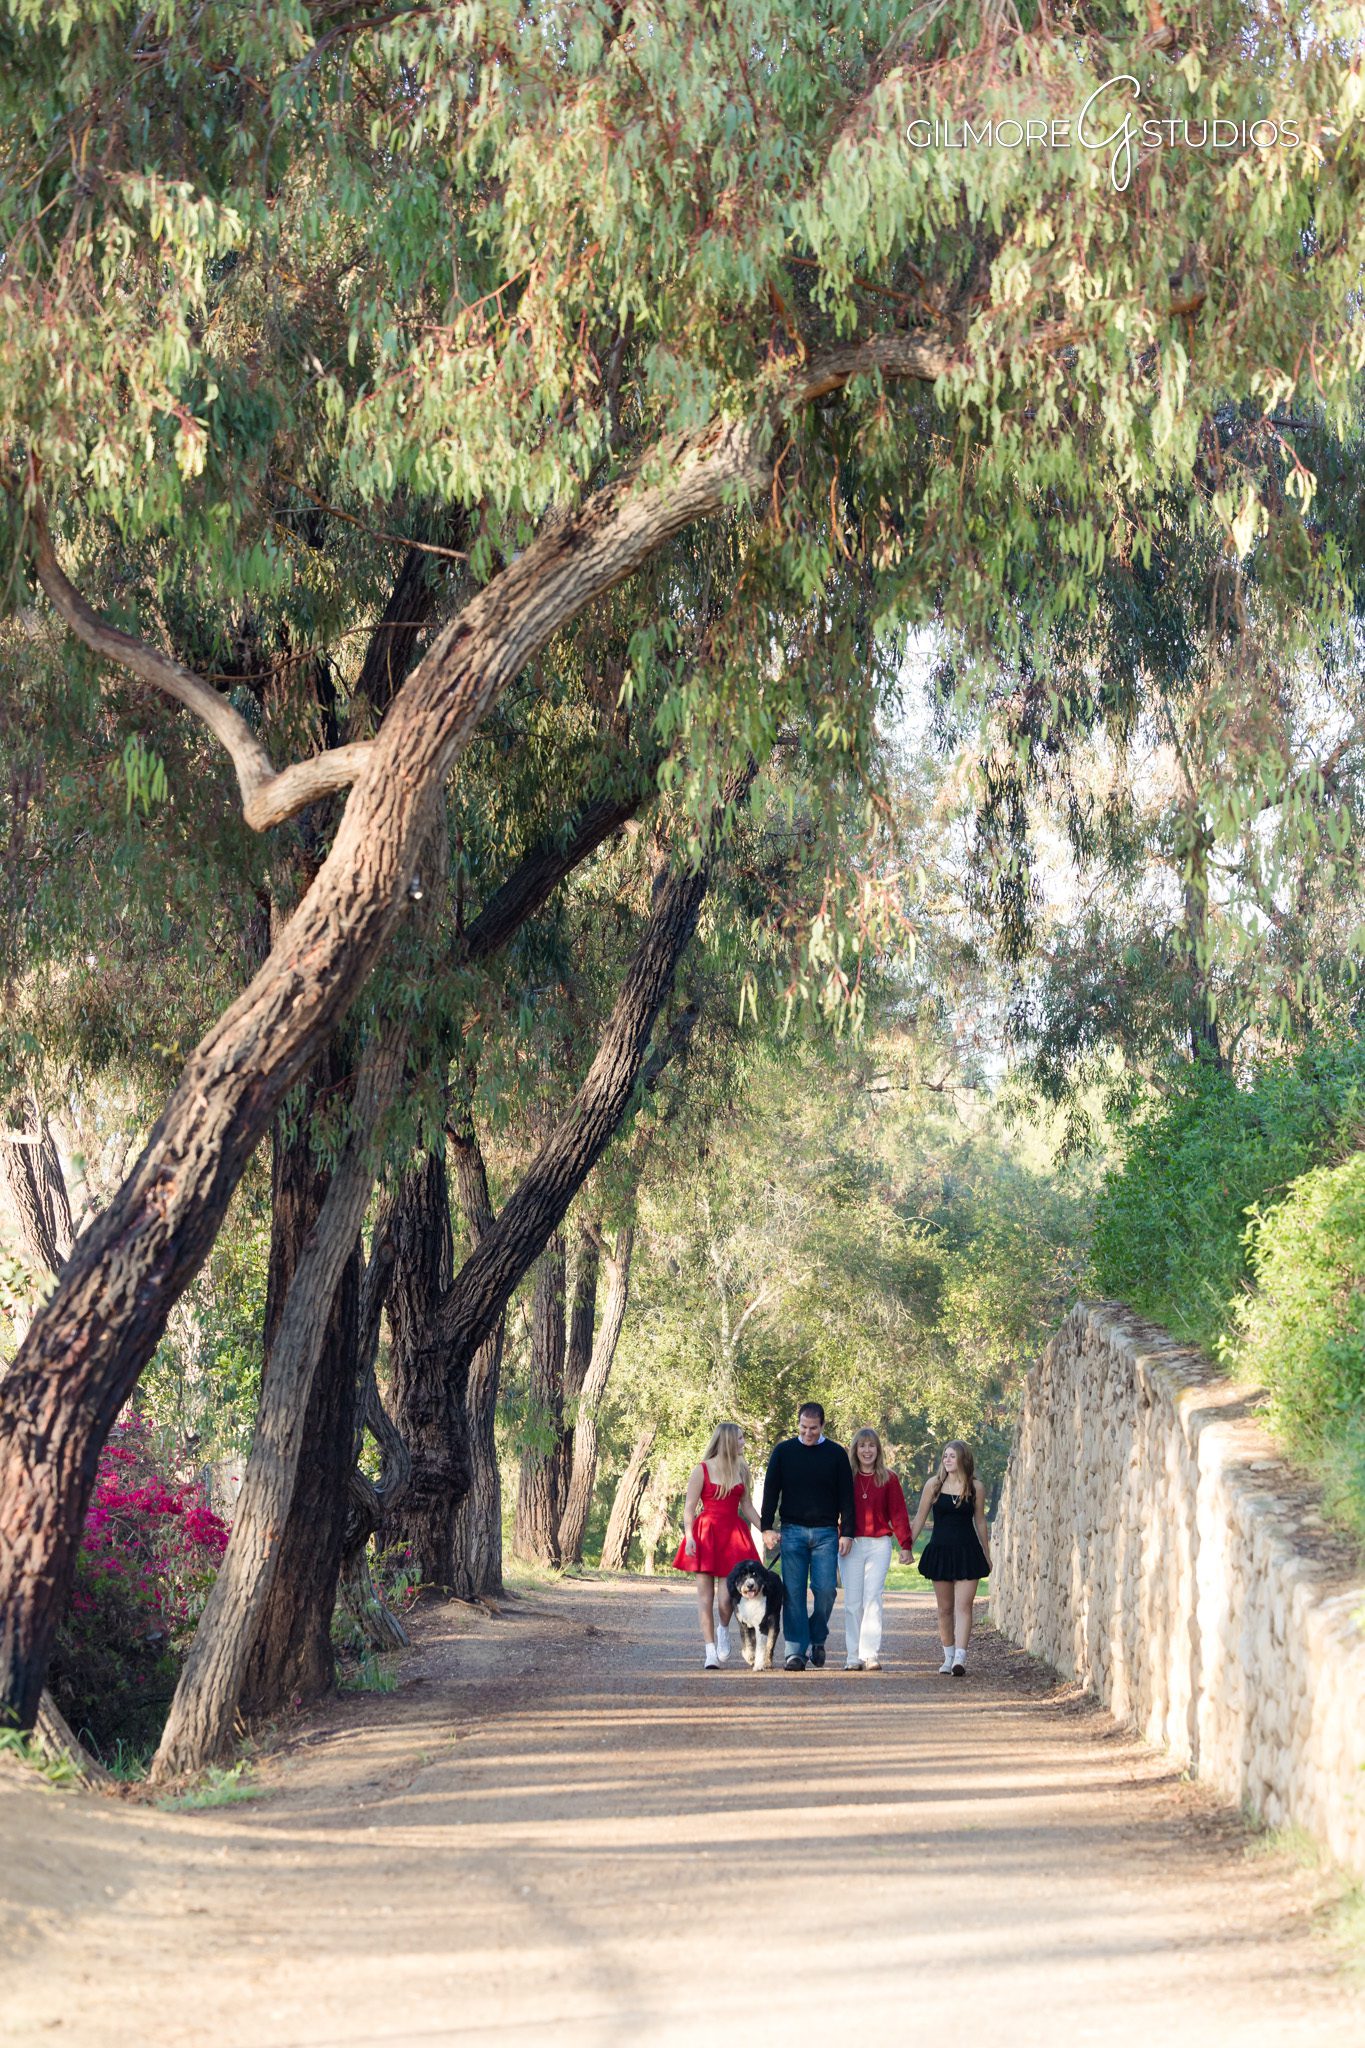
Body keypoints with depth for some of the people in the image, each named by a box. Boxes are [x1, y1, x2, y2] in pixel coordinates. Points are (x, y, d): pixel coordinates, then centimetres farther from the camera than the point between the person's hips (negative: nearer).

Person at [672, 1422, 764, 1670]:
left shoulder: (742, 1470, 12)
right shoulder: (701, 1470, -2)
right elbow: (689, 1507, -3)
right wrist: (689, 1536, -17)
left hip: (733, 1534, 3)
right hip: (706, 1535, -3)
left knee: (727, 1594, -9)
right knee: (705, 1592, 0)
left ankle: (723, 1629, 21)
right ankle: (710, 1650, 5)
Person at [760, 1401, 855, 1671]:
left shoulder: (836, 1453, 5)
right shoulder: (783, 1451, 5)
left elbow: (846, 1496, 6)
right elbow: (771, 1491, 7)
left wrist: (847, 1533, -1)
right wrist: (767, 1527, -2)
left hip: (825, 1532, 0)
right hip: (792, 1531, 0)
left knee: (825, 1589, -8)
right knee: (793, 1592, -2)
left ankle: (817, 1638, 15)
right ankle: (796, 1649, 1)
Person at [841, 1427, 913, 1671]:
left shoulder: (888, 1479, 6)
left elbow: (898, 1513, 5)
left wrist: (905, 1545, -1)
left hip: (879, 1545, -1)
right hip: (851, 1544, 1)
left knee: (872, 1599, -8)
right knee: (852, 1602, 0)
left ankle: (871, 1655, -8)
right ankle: (853, 1657, 4)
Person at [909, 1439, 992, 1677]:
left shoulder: (976, 1487, 2)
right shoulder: (933, 1485, 2)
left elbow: (980, 1522, 10)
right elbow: (919, 1518, 7)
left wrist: (987, 1555, 14)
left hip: (967, 1552, -1)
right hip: (940, 1551, 1)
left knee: (963, 1606, -10)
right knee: (945, 1608, 8)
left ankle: (960, 1658, -18)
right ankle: (948, 1657, 18)